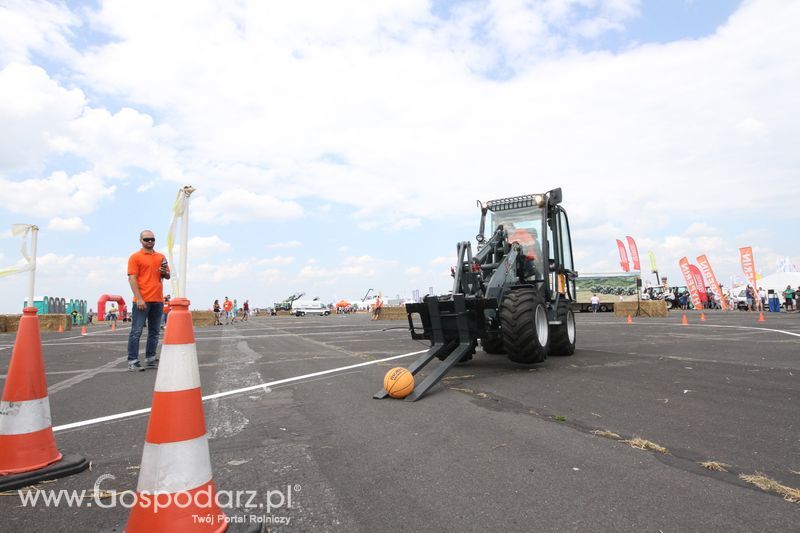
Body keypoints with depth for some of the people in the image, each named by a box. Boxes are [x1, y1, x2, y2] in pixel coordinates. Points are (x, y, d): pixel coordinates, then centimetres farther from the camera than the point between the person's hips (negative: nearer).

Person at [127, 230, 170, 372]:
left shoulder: (161, 257, 15)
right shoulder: (135, 257, 0)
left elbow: (168, 276, 19)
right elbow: (132, 278, -7)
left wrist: (164, 272, -6)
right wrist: (139, 299, -16)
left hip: (158, 300, 5)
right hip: (142, 300, -5)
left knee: (154, 332, 9)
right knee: (136, 331, -3)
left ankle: (150, 359, 17)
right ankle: (132, 361, 1)